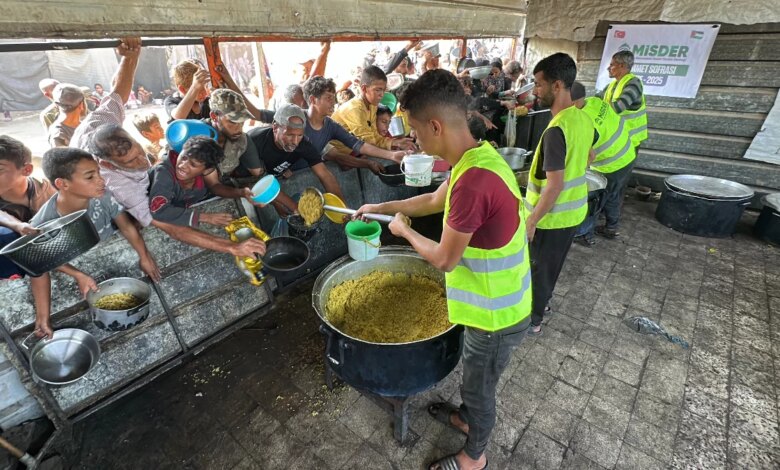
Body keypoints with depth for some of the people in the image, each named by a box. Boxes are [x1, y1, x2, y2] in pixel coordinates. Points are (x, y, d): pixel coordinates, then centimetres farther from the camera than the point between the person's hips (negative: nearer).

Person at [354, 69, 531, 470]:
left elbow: (444, 259, -24)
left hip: (496, 315, -8)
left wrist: (403, 229, -7)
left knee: (479, 388, 19)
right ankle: (467, 418, 60)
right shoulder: (476, 157, -3)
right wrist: (381, 207, 19)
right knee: (474, 376, 32)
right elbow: (434, 201, 13)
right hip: (495, 301, 9)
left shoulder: (472, 181, -35)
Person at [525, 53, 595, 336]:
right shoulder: (583, 118, 1)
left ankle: (532, 319, 29)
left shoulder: (557, 130, -28)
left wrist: (531, 221, -20)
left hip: (552, 216, -8)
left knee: (538, 267, 10)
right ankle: (541, 302, 46)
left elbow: (554, 186, -28)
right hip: (574, 210, 8)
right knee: (551, 264, 25)